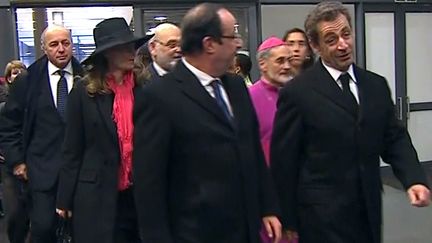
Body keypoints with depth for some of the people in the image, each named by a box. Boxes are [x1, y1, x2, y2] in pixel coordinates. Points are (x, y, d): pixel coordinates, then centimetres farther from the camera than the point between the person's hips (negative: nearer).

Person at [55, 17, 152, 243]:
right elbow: (73, 148, -2)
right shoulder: (84, 91, -6)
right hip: (97, 193, -2)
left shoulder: (143, 87, 0)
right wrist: (65, 199, -1)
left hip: (139, 192, 3)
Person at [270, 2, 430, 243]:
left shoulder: (377, 85, 5)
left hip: (369, 211, 6)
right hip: (322, 217, -5)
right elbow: (283, 162, -8)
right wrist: (289, 221, -5)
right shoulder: (297, 92, -10)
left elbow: (394, 138, 7)